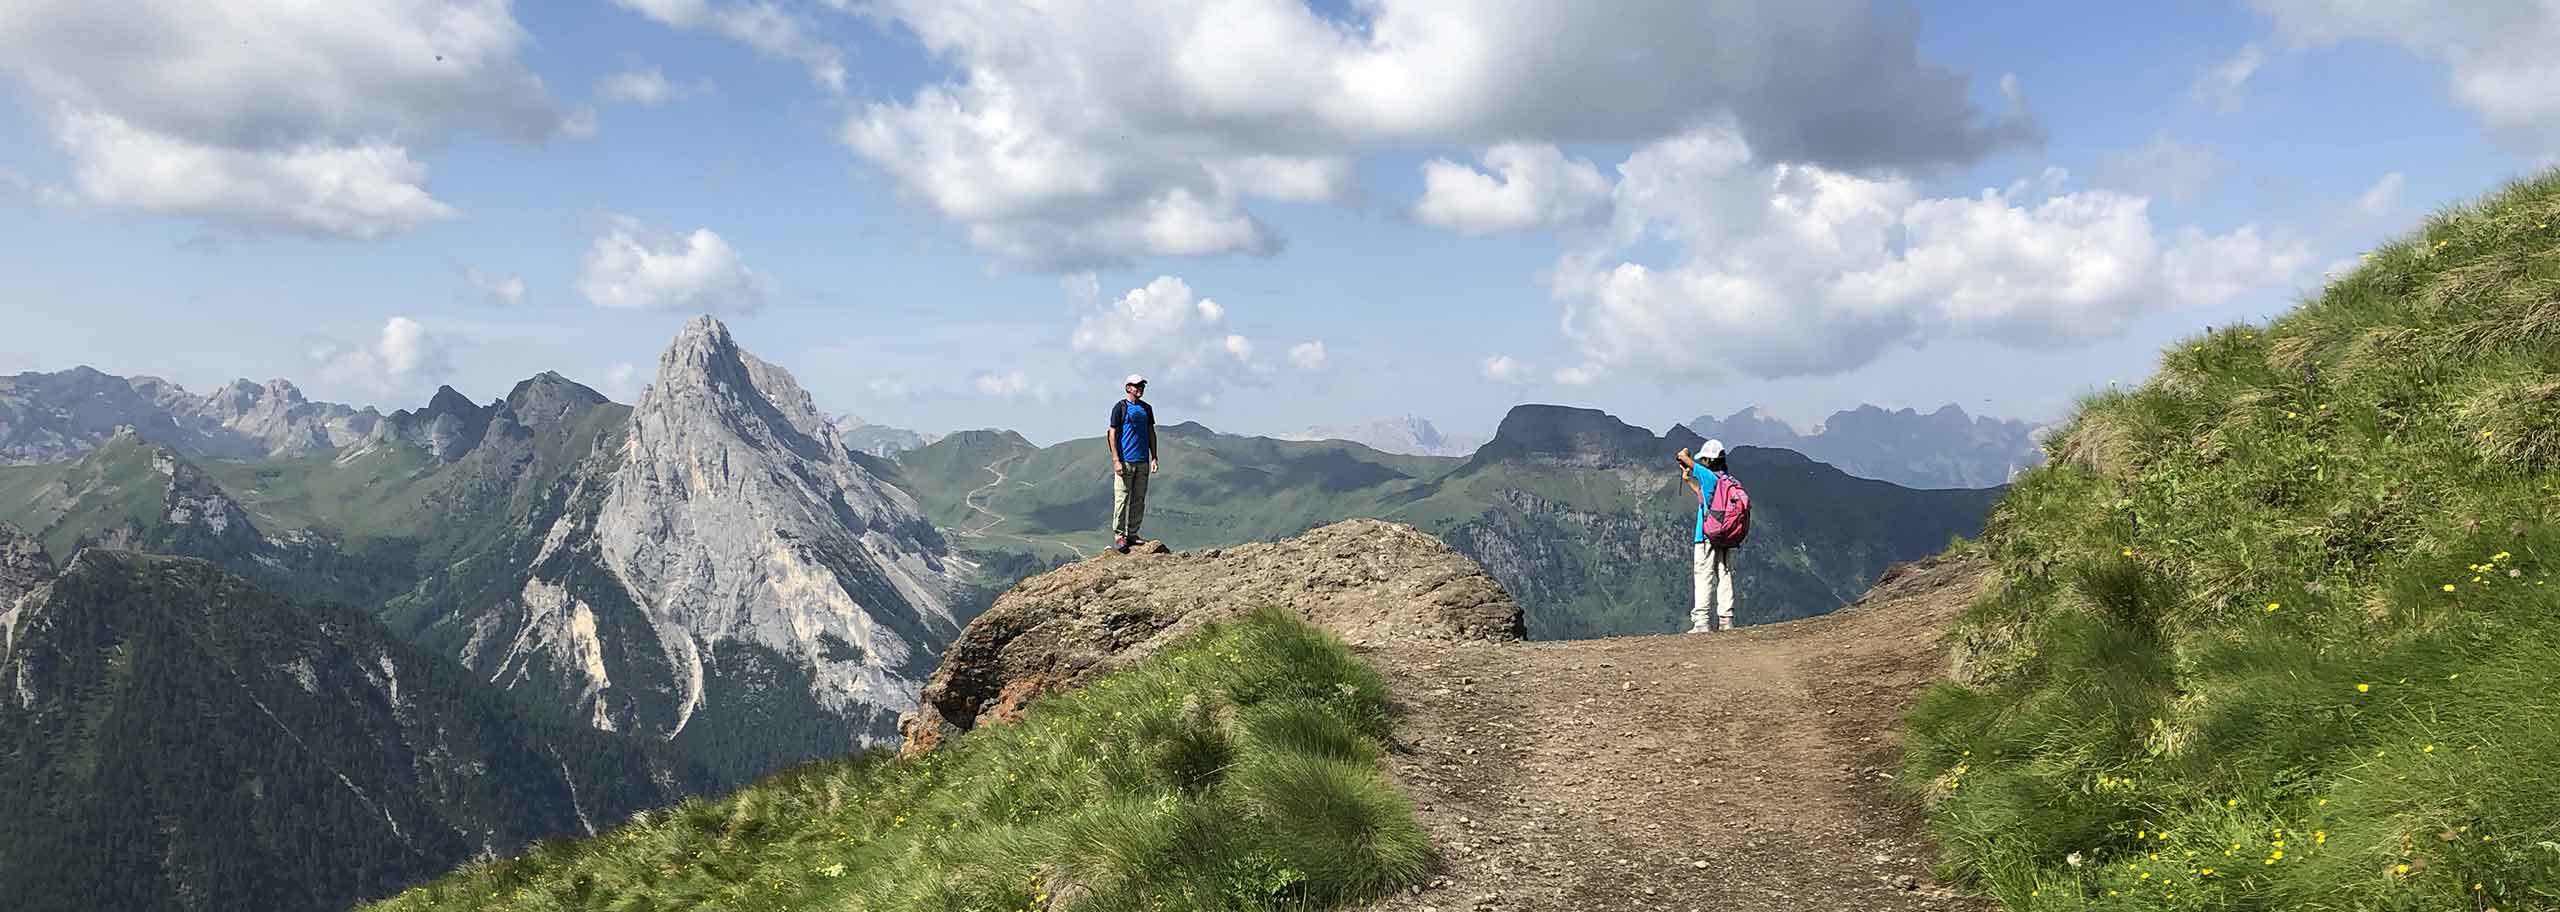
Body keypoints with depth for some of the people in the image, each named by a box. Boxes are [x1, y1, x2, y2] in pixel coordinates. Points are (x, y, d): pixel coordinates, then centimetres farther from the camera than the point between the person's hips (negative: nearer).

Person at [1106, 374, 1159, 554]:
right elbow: (1112, 434, -5)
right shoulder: (1120, 407, -3)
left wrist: (1154, 457, 10)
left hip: (1142, 461, 6)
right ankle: (1118, 535, -3)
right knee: (1122, 498, -6)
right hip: (1125, 461, -6)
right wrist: (1116, 460, -12)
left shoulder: (1147, 408, 14)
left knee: (1139, 500, 7)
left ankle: (1132, 534, 14)